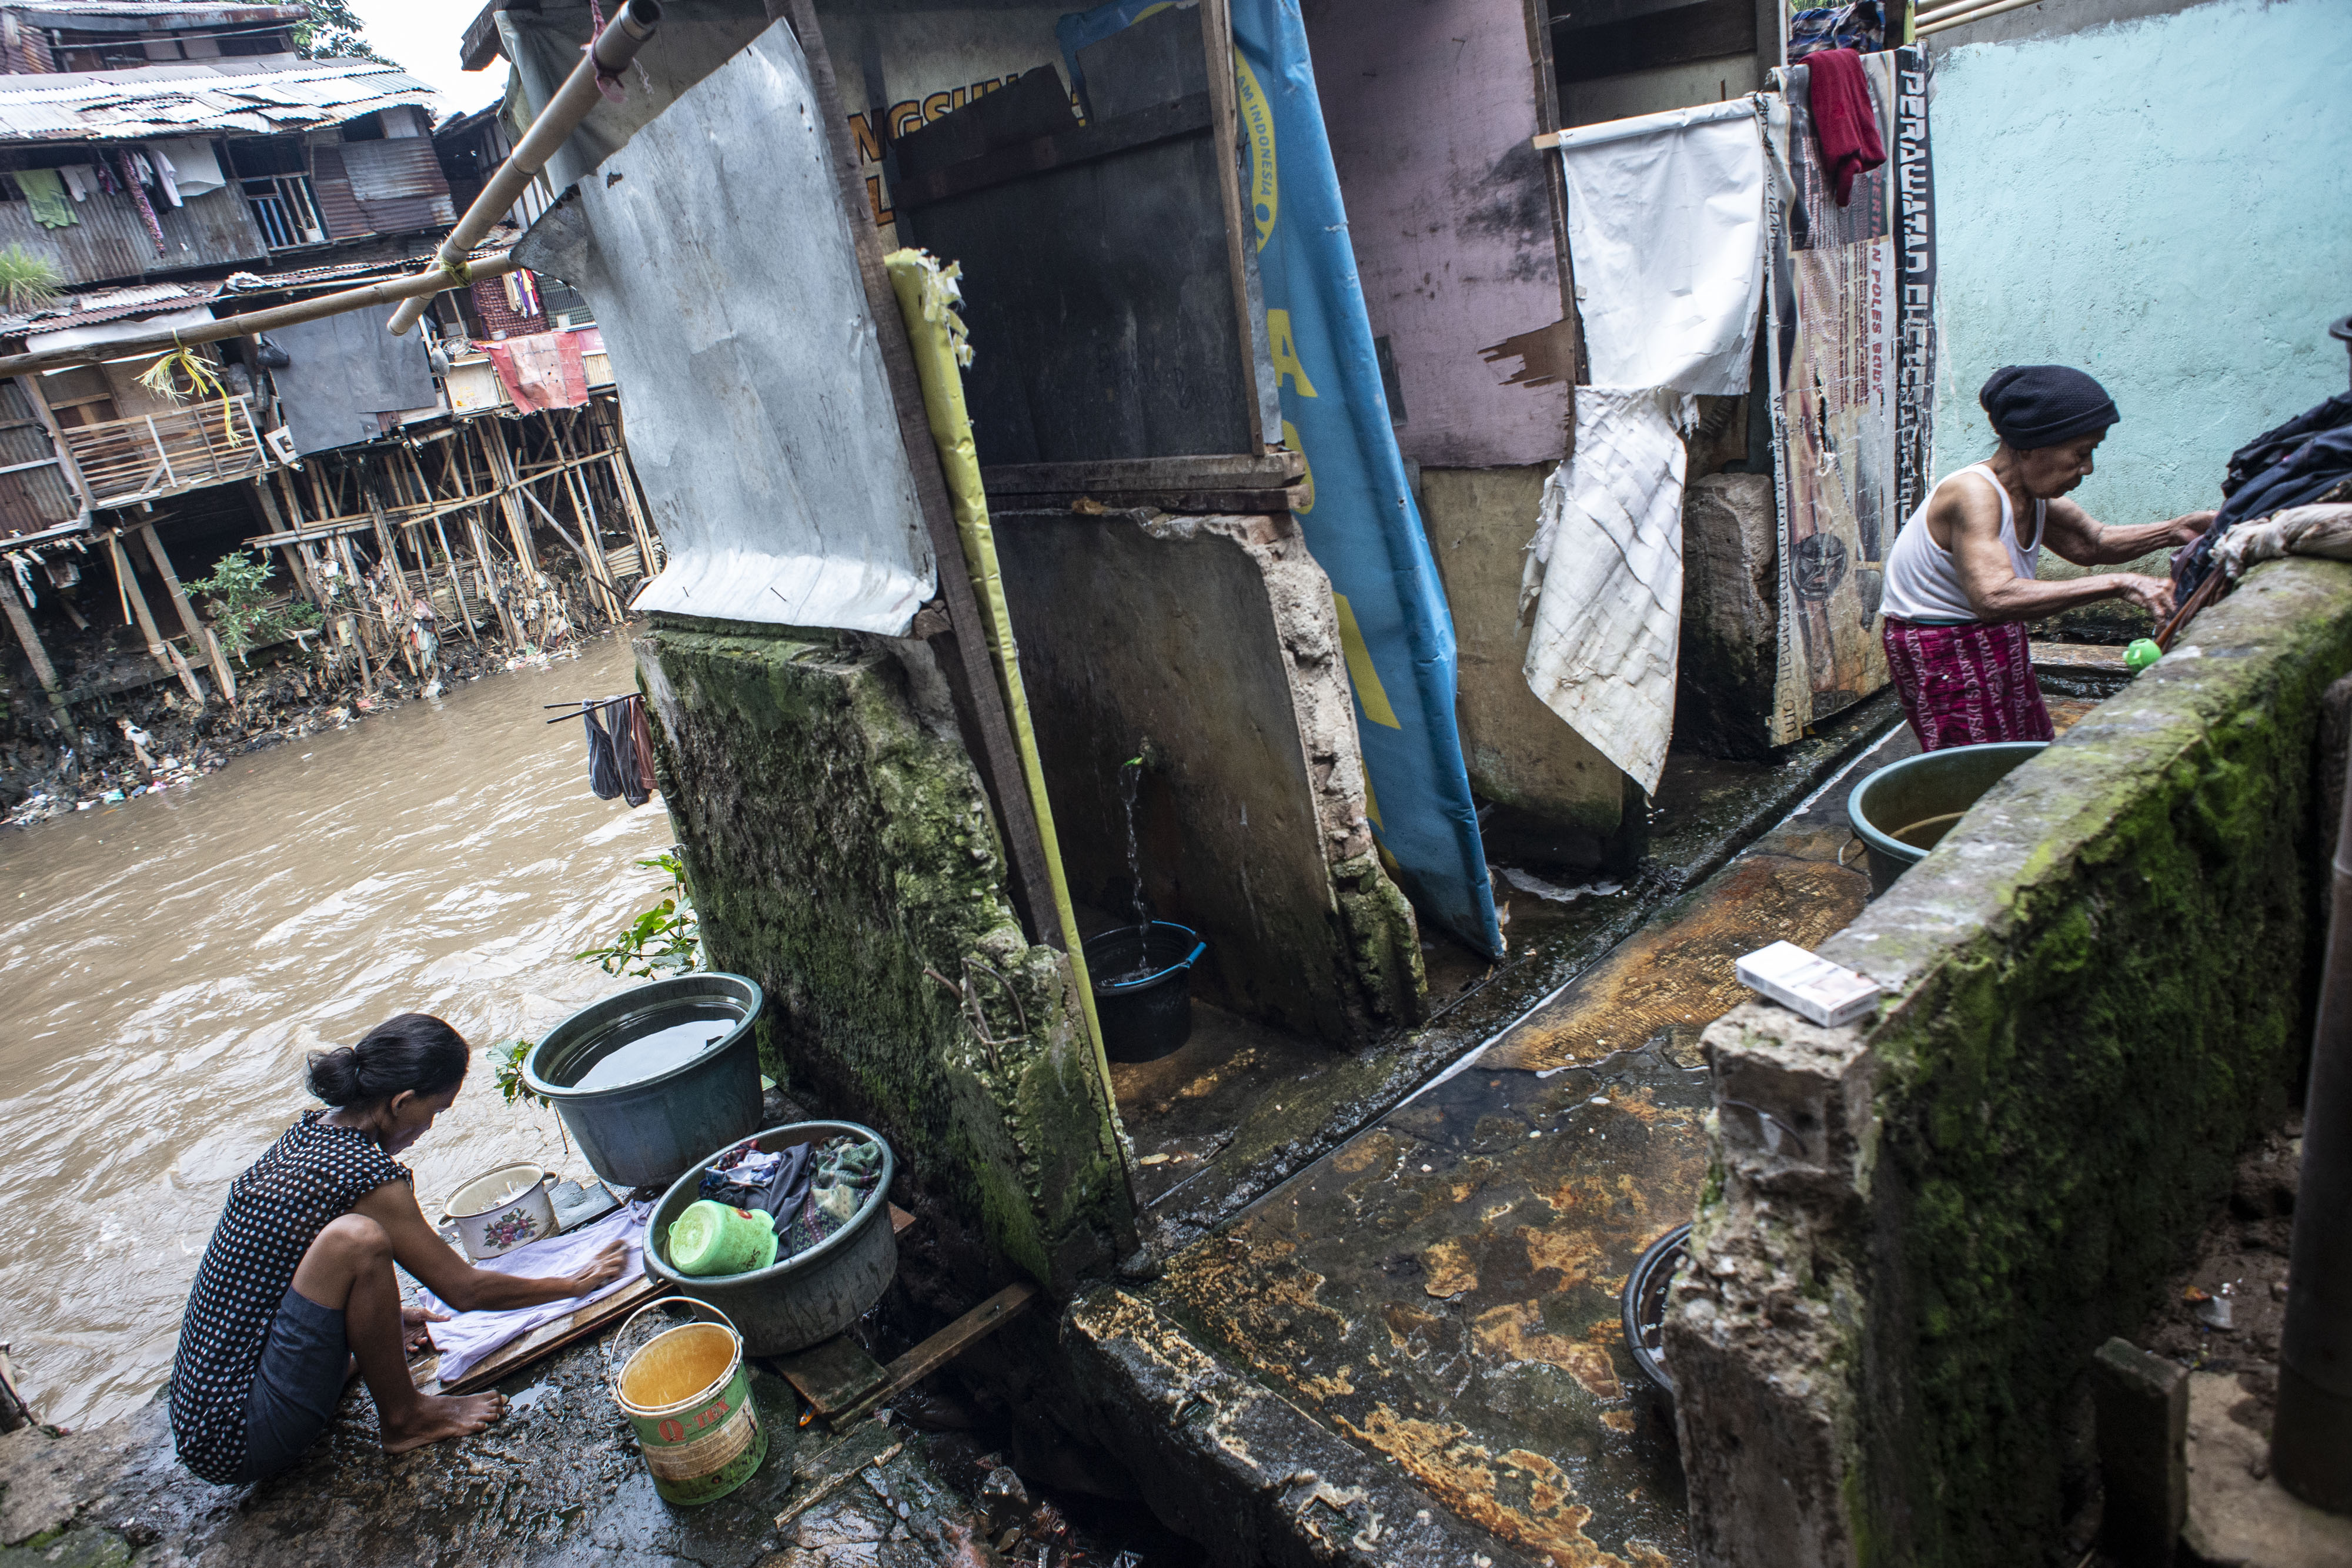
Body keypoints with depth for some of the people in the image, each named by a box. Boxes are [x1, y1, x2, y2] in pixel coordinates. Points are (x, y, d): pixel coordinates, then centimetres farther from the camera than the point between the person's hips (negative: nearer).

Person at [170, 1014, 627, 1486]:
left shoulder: (308, 1132, 3)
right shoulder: (367, 1175, -21)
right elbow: (465, 1290, -10)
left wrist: (380, 1315, 28)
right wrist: (576, 1283, 2)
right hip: (240, 1444, -10)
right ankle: (402, 1418, -7)